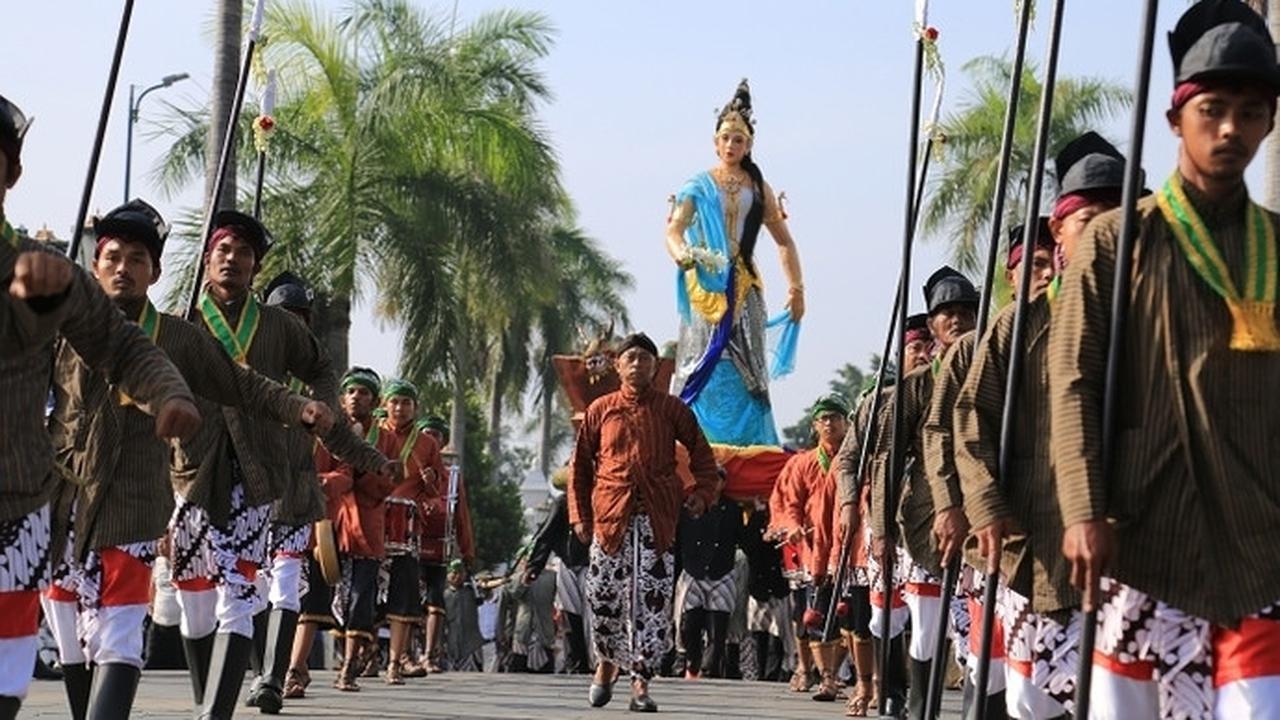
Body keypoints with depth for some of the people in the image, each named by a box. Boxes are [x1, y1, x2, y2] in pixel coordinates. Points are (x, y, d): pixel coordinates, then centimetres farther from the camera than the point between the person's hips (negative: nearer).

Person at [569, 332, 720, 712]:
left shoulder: (671, 408, 8)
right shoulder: (601, 409, 10)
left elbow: (702, 454, 11)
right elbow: (581, 465, 13)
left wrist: (702, 492, -4)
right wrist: (579, 514, 6)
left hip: (658, 515, -1)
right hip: (611, 513, 1)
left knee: (654, 599, -9)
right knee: (603, 593, 1)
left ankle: (641, 682, -6)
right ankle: (608, 662, 27)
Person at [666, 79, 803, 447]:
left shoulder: (758, 189, 13)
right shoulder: (699, 186, 6)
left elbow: (784, 241, 17)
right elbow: (674, 230, -6)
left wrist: (796, 288, 7)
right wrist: (683, 255, -28)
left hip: (743, 289, 2)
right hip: (705, 287, -2)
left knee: (745, 370, -2)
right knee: (705, 365, -8)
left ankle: (748, 451, -2)